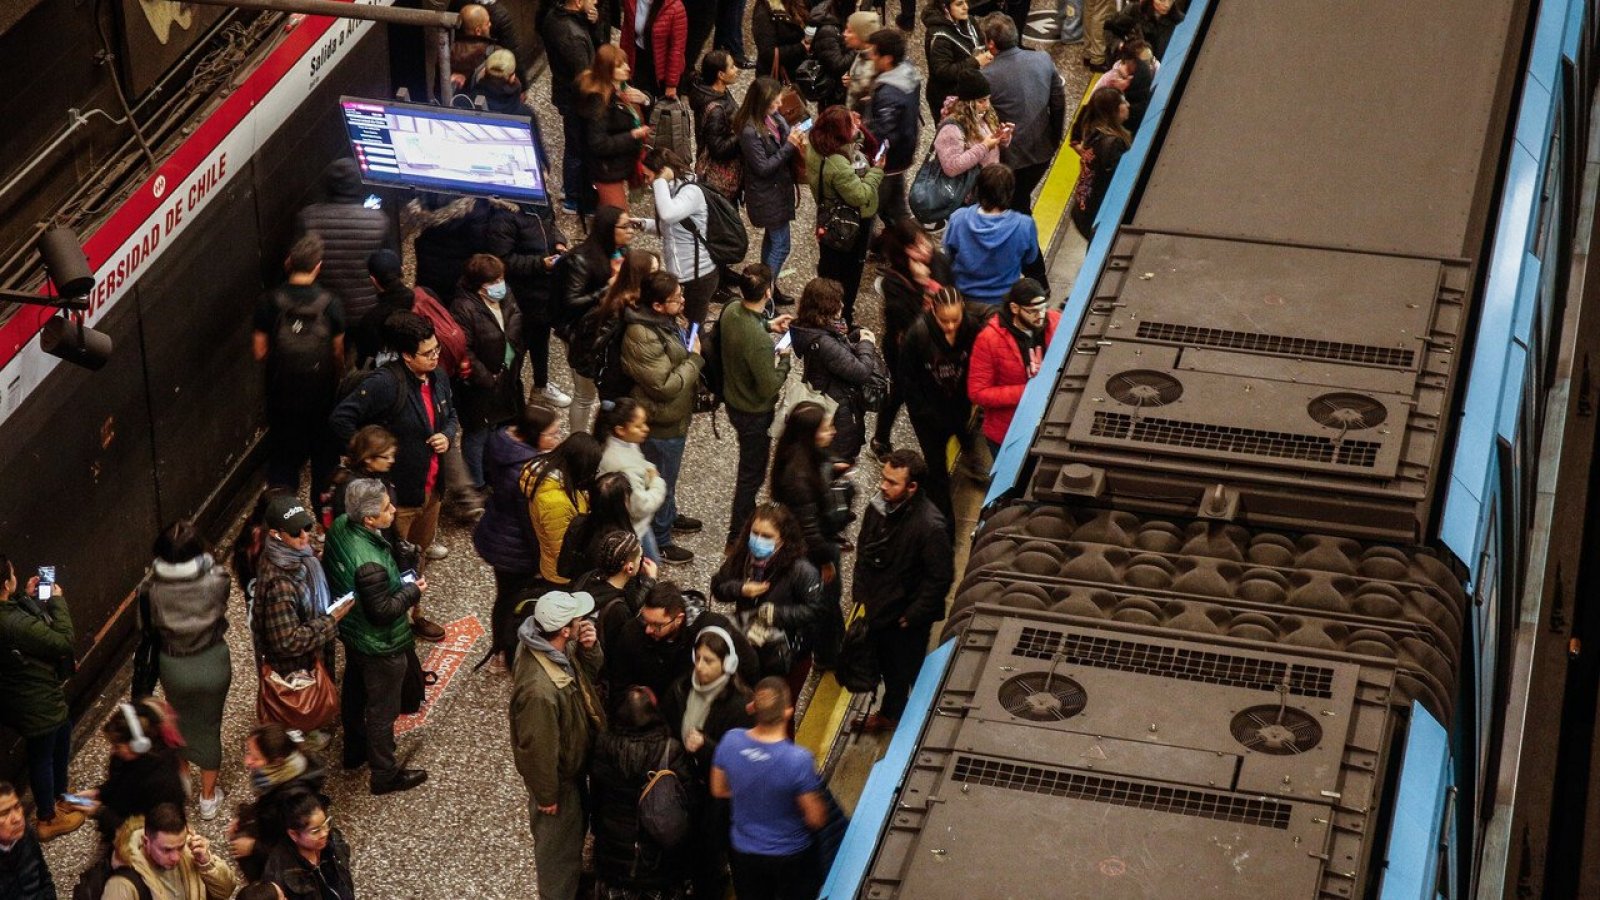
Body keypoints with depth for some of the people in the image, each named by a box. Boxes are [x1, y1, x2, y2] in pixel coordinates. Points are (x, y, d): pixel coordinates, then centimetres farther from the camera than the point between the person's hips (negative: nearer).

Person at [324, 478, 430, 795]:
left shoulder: (340, 526, -16)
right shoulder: (371, 564, -41)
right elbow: (382, 612, -30)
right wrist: (412, 591, -17)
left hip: (351, 632, 8)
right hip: (380, 647, -8)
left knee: (354, 692, 30)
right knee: (382, 710, 14)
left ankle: (354, 750, 53)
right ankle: (385, 775, 34)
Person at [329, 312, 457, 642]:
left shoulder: (438, 378, -1)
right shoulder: (386, 384, -27)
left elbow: (451, 414, 18)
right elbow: (341, 418, -27)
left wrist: (447, 435, -4)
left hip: (430, 488, 8)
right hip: (398, 491, -8)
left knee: (419, 555, 24)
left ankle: (413, 614, 43)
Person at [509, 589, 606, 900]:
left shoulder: (558, 647, -18)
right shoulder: (539, 689, -44)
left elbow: (591, 672, 1)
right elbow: (539, 748, -30)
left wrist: (590, 648, -21)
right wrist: (546, 795, -16)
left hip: (571, 761, 9)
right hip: (558, 774, -9)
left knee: (575, 825, 33)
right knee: (558, 841, 19)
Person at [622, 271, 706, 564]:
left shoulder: (668, 320, -4)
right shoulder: (643, 338, -34)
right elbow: (665, 385, -31)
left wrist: (694, 350, -3)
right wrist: (694, 358, -22)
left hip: (676, 416, 9)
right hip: (661, 422, -9)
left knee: (668, 474, 30)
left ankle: (668, 516, 52)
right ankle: (658, 542, 26)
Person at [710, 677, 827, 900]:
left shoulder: (730, 741, -21)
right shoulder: (799, 760, -33)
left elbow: (718, 790, -2)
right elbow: (816, 819, -21)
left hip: (744, 852, 4)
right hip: (791, 856, -4)